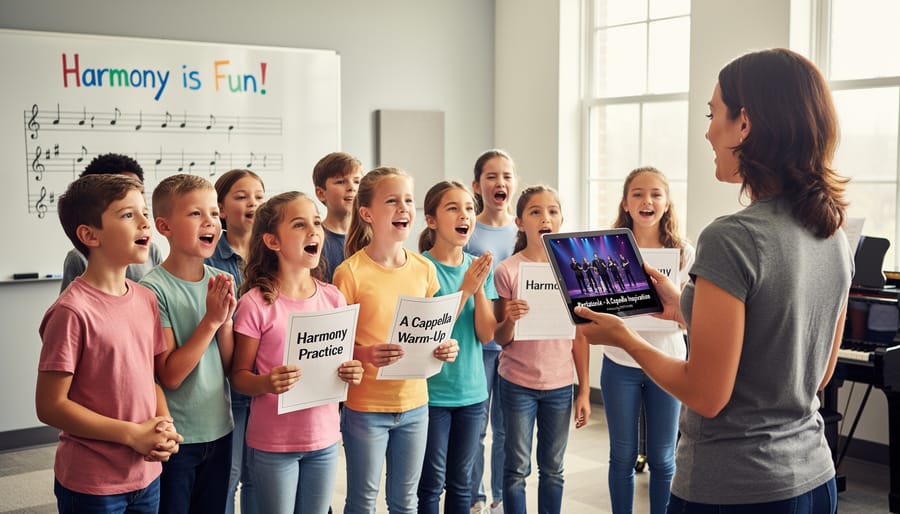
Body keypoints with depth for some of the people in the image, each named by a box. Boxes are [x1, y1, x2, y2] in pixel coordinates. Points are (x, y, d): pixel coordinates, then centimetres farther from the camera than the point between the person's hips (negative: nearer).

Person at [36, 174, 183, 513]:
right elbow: (50, 406, -16)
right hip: (92, 486, -6)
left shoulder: (146, 300, 2)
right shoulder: (73, 311, -17)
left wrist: (165, 424, -5)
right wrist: (133, 435, -17)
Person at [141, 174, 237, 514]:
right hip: (175, 436, -5)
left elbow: (228, 367, 3)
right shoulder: (154, 288, -17)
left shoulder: (219, 281, 0)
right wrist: (211, 319, -22)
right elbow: (170, 375, -19)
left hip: (219, 430, 6)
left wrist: (226, 320, -14)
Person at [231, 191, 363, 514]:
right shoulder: (256, 304, -13)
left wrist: (350, 373, -9)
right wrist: (267, 383, -27)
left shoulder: (333, 298, 1)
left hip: (324, 438, 4)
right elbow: (239, 376, -7)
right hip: (273, 443, -4)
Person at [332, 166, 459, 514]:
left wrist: (443, 348, -8)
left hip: (414, 403, 4)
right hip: (365, 407, -4)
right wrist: (365, 355, -28)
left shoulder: (424, 269, 1)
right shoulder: (351, 272, -14)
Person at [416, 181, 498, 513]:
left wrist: (480, 288, -15)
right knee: (431, 483, 5)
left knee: (461, 481, 15)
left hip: (472, 390, 5)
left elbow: (486, 335, -1)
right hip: (432, 393, -4)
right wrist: (465, 289, -22)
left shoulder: (480, 267, 3)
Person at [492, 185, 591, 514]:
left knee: (553, 469, 11)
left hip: (560, 384, 2)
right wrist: (510, 320, -26)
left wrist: (585, 390, 4)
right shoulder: (508, 271, -8)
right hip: (518, 382, -2)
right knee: (517, 469, 6)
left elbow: (580, 335, 5)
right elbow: (500, 339, -4)